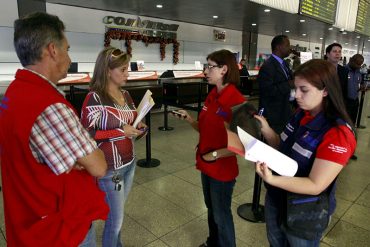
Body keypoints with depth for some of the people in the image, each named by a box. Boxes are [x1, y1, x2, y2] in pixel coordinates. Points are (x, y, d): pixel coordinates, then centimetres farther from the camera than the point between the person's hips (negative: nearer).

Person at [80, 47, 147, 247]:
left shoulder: (125, 95, 5)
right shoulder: (94, 98, -16)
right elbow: (86, 134, -17)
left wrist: (138, 128, -3)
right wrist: (120, 132, -21)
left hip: (129, 163, 7)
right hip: (109, 168, -6)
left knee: (117, 213, 22)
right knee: (115, 218, 8)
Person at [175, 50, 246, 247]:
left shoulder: (237, 101, -22)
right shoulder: (211, 96, 3)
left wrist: (215, 154, -18)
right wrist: (189, 119, -5)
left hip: (223, 169, -8)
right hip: (206, 165, 8)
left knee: (221, 215, 13)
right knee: (211, 209, 26)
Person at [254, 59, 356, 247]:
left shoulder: (338, 134, -26)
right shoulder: (301, 114, -3)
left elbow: (316, 185, -27)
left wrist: (272, 180, -41)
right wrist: (266, 130, -13)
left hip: (304, 215, -6)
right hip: (276, 199, 7)